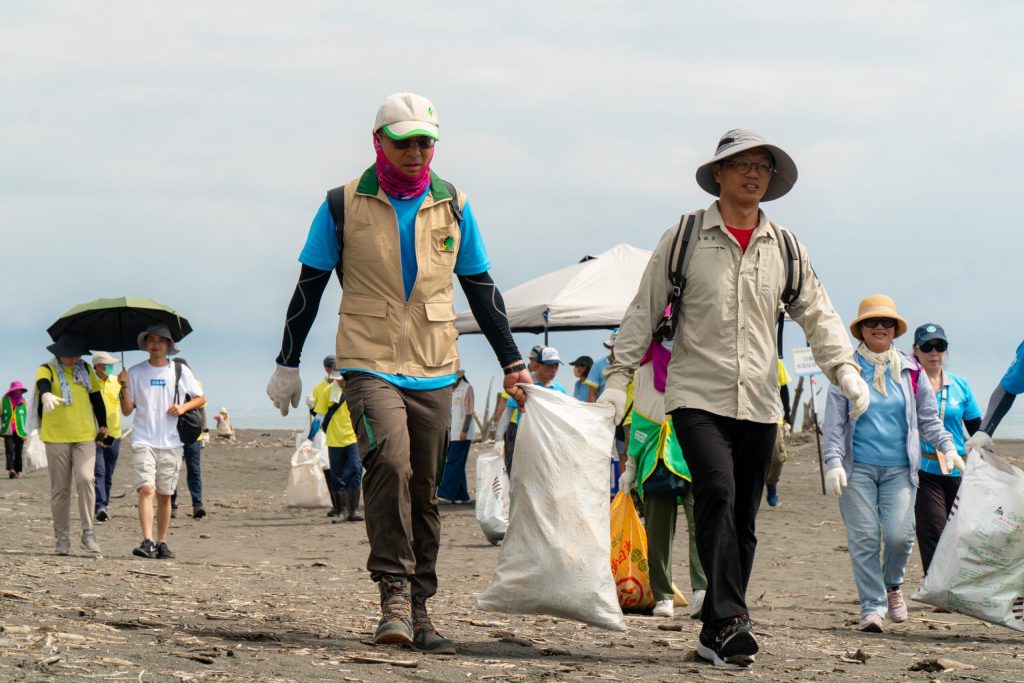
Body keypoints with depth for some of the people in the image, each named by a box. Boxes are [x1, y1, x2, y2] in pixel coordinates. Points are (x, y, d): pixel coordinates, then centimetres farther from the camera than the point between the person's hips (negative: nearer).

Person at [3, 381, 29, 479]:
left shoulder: (23, 402, 9)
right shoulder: (5, 400, 5)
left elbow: (26, 418, 9)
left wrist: (25, 431, 4)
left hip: (20, 431, 2)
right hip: (8, 431, -2)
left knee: (18, 452, 4)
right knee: (9, 450, -15)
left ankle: (17, 471, 9)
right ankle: (11, 470, -27)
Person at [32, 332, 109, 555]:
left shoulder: (86, 370, 12)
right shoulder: (47, 369, -1)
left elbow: (96, 397, 20)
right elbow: (43, 384, -24)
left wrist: (103, 425, 18)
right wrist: (46, 395, -46)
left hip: (85, 436, 2)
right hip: (56, 436, -2)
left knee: (85, 480, -16)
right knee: (60, 488, 3)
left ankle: (88, 533, -11)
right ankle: (62, 538, 10)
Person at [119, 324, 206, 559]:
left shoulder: (180, 371, 7)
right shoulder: (135, 372, 6)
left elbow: (201, 399, 15)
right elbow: (127, 410, 6)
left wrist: (184, 407, -4)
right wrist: (125, 387, -10)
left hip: (171, 443, 1)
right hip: (144, 441, -1)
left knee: (165, 494, 5)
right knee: (146, 489, -17)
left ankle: (162, 543, 13)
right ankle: (147, 541, -25)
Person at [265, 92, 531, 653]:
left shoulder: (452, 206, 9)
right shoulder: (344, 204, 2)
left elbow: (481, 290, 16)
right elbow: (309, 286, 7)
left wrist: (512, 363, 13)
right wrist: (287, 364, 7)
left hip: (434, 370, 3)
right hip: (369, 362, -3)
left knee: (424, 491, 5)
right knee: (389, 461, -25)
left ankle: (417, 611, 12)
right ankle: (395, 593, -22)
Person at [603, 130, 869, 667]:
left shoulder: (785, 249, 12)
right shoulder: (684, 238, 3)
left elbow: (816, 314, 15)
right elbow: (644, 311, 6)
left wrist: (842, 366, -1)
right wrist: (618, 377, 1)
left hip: (759, 405, 4)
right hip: (697, 396, -4)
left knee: (742, 522, 4)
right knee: (717, 492, -24)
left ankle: (715, 634, 11)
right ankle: (729, 620, -27)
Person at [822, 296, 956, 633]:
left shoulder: (910, 370, 11)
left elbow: (928, 418, 17)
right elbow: (834, 420, 2)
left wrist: (947, 447, 3)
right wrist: (833, 461, -8)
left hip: (900, 468, 1)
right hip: (858, 468, -1)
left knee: (900, 534, -10)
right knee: (864, 538, -6)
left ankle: (892, 584, 19)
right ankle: (872, 605, 2)